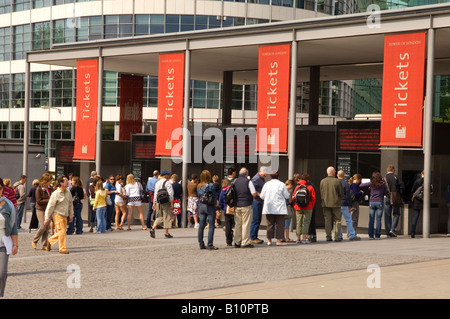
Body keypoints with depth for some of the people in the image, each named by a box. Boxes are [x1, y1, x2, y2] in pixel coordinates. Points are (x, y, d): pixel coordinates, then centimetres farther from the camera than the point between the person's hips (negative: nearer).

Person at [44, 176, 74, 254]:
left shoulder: (68, 193, 5)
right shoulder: (55, 194, -14)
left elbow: (70, 204, 18)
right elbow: (50, 207, -10)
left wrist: (71, 215, 19)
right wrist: (47, 219, -9)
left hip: (64, 215, 7)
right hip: (57, 215, -7)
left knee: (61, 232, 10)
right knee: (61, 231, -10)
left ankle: (50, 241, 33)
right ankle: (62, 248, 0)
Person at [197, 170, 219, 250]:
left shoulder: (199, 186, 5)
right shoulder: (210, 185, -11)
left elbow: (199, 196, 10)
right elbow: (215, 196, -6)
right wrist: (214, 203, 9)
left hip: (201, 206, 6)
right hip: (210, 207, -6)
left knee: (201, 226, 9)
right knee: (211, 226, -2)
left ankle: (201, 244, 12)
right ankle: (210, 245, -6)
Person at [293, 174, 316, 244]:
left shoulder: (297, 187, 5)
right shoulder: (310, 187, -4)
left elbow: (293, 197, 6)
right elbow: (313, 198, -3)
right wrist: (312, 206, 9)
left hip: (298, 208, 3)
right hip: (307, 208, -3)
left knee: (298, 223, 10)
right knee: (306, 223, -1)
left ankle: (298, 238, 12)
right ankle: (304, 239, -7)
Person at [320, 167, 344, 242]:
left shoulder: (322, 181, -1)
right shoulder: (337, 181, -9)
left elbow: (321, 193, 5)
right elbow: (342, 193, -3)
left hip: (326, 203, 2)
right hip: (336, 203, -2)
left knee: (327, 220, 8)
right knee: (337, 220, 6)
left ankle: (328, 236, 5)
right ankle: (337, 236, -1)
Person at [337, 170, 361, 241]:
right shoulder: (345, 184, -9)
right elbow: (348, 196, -11)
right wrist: (350, 206, -7)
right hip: (344, 205, -4)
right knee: (348, 220, -1)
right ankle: (352, 235, -3)